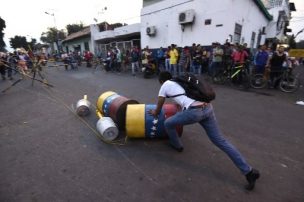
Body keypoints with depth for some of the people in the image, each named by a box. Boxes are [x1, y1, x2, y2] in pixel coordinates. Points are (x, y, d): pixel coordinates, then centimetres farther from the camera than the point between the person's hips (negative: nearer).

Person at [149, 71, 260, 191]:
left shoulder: (164, 86, 13)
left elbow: (158, 108, 24)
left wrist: (154, 113, 44)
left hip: (194, 111, -7)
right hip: (207, 107, 8)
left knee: (168, 124, 19)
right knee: (221, 141, 14)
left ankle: (177, 145, 41)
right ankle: (249, 171, 19)